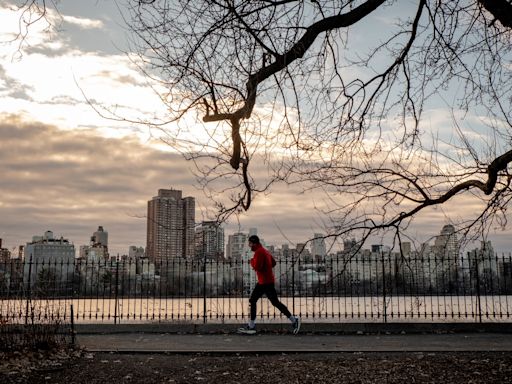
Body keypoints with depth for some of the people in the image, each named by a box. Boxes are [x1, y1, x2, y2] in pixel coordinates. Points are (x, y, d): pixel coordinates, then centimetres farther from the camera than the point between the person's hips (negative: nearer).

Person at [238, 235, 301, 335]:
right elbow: (273, 263, 22)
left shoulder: (259, 252, -16)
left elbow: (257, 267, -24)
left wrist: (252, 261, -6)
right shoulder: (264, 251, 15)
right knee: (252, 300, 10)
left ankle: (294, 320, 5)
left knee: (275, 302, -4)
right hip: (262, 282, 11)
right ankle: (251, 326, 13)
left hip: (266, 282, -11)